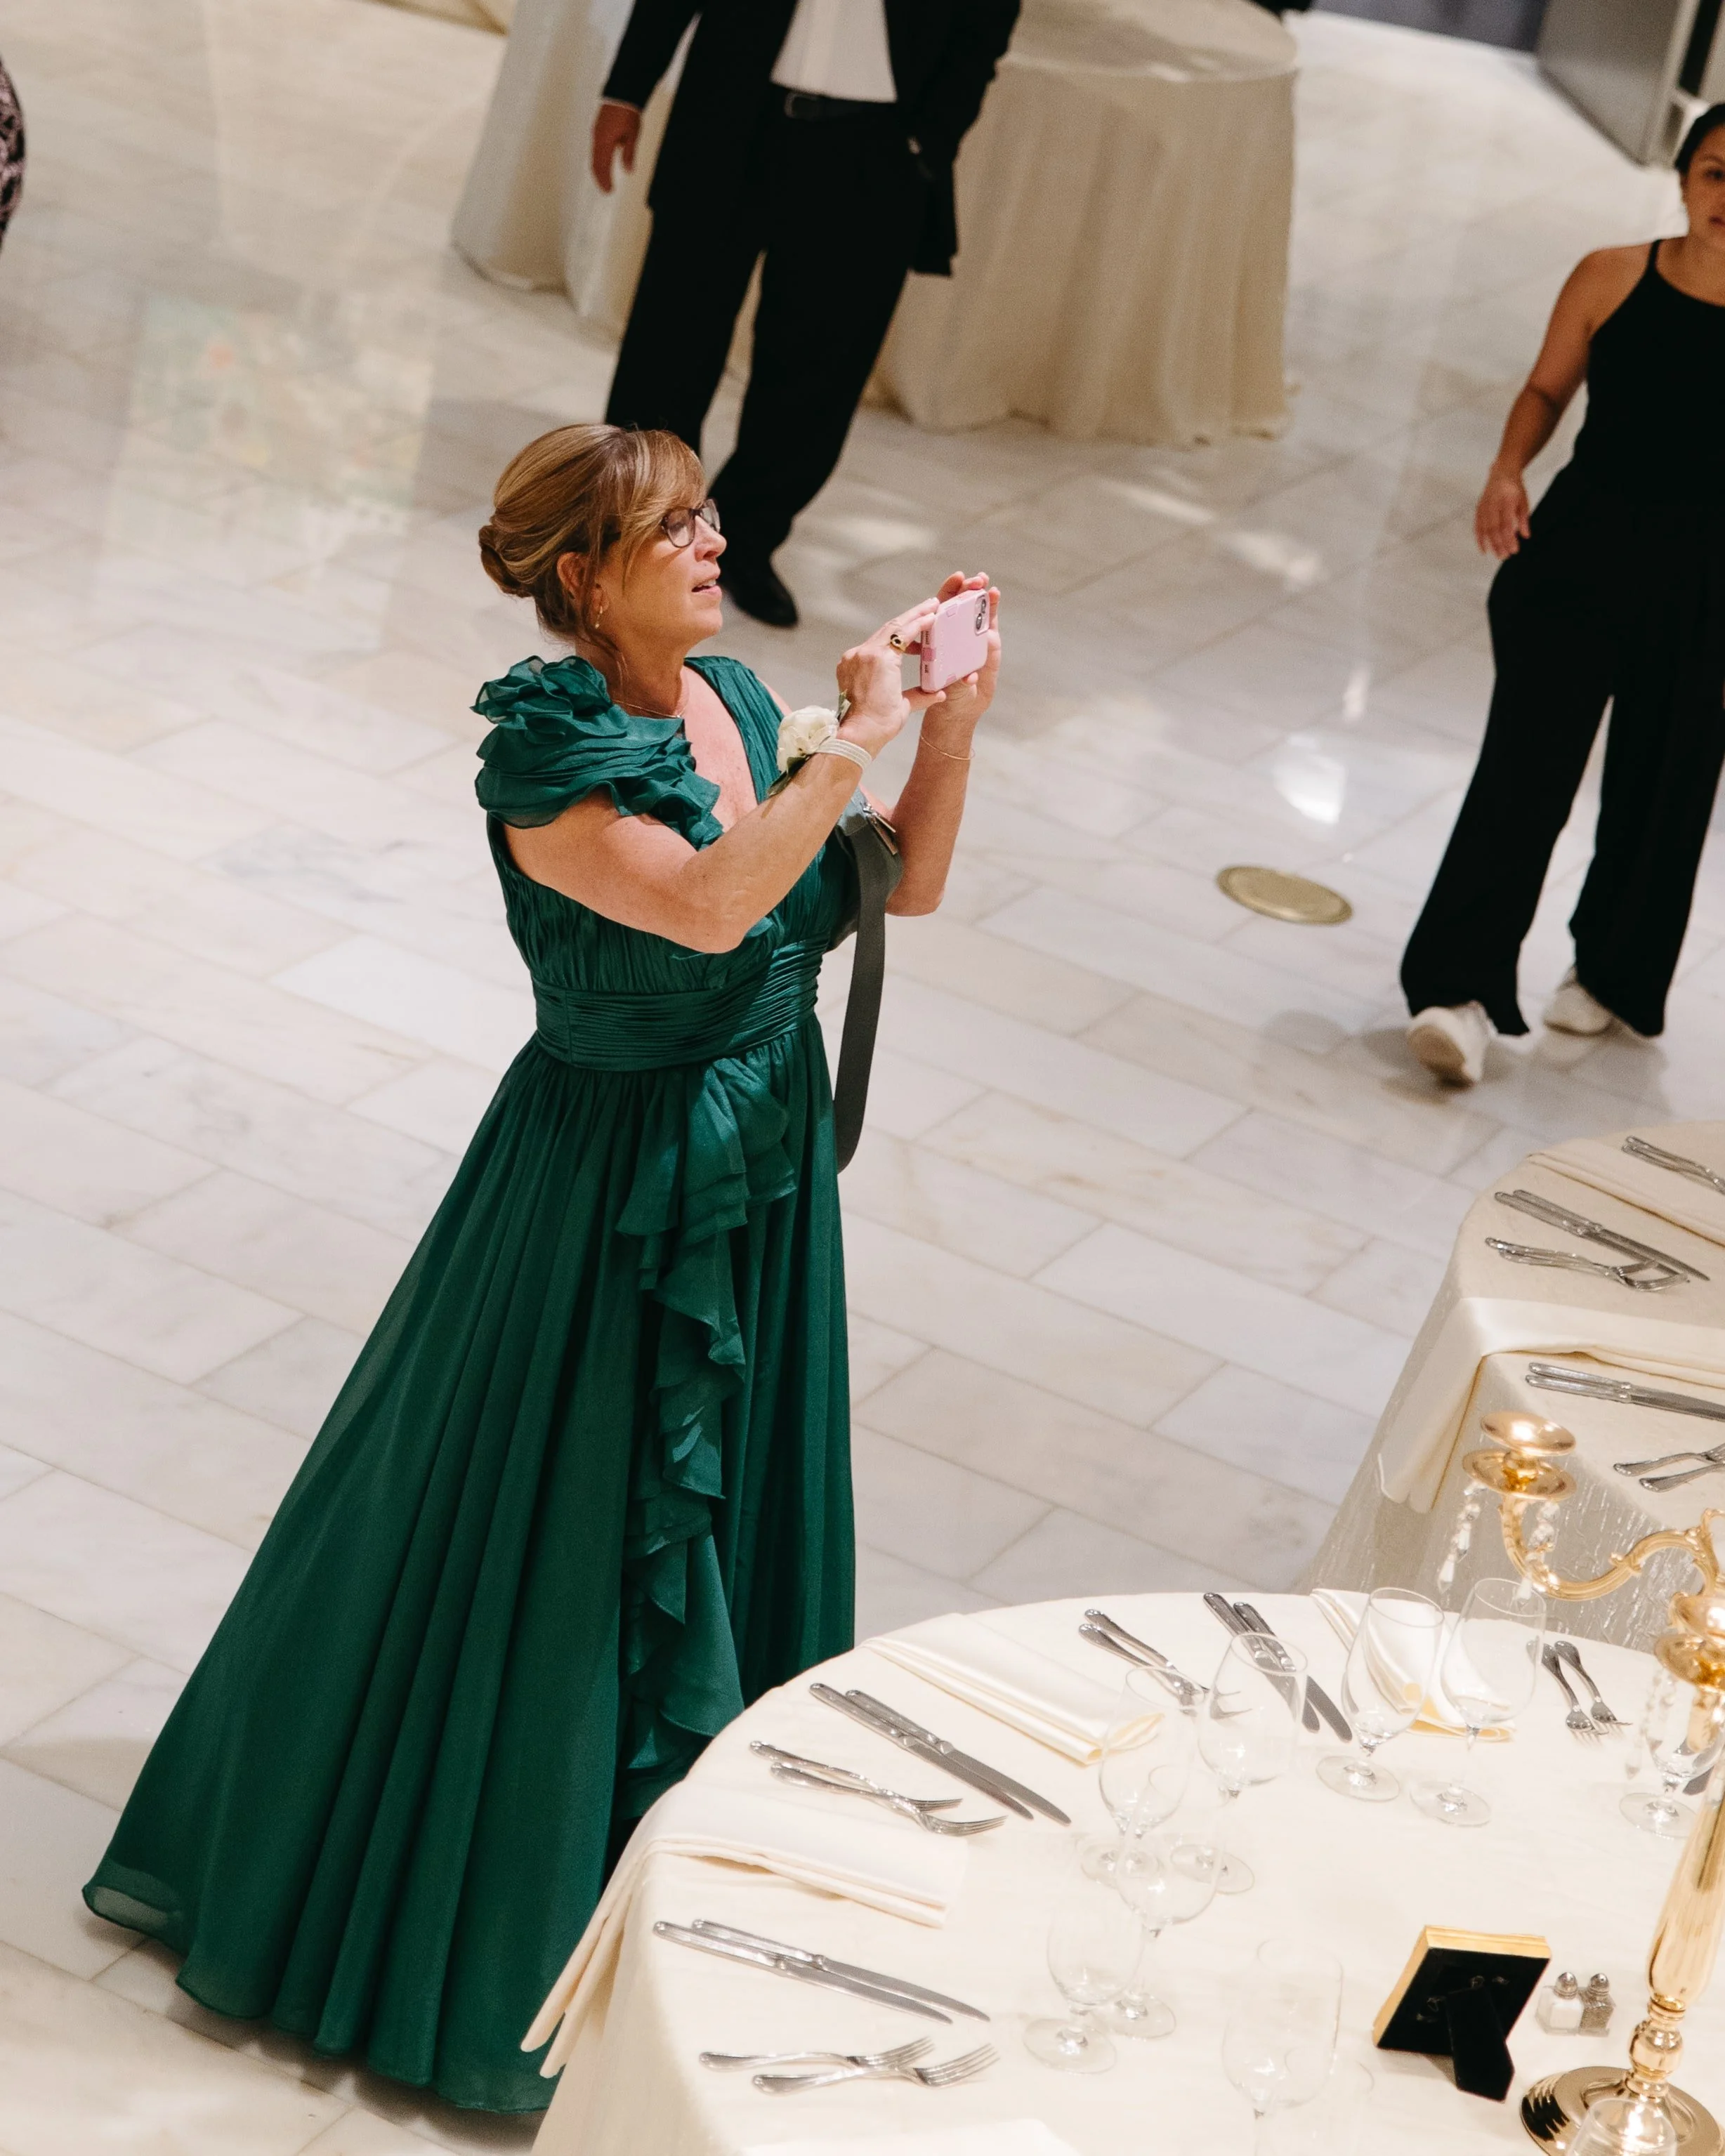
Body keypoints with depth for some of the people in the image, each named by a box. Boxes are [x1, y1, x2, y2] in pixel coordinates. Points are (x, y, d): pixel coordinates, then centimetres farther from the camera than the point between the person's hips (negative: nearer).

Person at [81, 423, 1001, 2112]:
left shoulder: (736, 701, 0)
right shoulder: (547, 752, -22)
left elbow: (902, 888, 2)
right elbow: (704, 904, -38)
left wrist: (951, 728, -11)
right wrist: (854, 740, -33)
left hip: (760, 1169, 7)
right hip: (609, 1184, -7)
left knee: (725, 1492, 20)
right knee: (562, 1534, 6)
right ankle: (484, 1920, 27)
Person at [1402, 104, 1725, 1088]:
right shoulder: (1613, 278, -4)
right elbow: (1548, 388, 7)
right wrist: (1508, 472, -9)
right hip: (1581, 554, 0)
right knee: (1526, 764, -9)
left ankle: (1613, 975, 35)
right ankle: (1462, 990, -9)